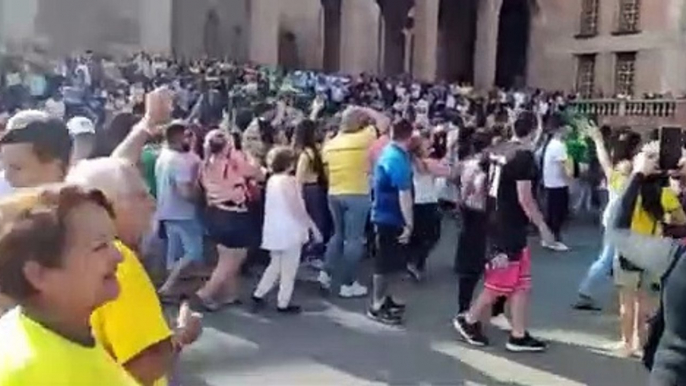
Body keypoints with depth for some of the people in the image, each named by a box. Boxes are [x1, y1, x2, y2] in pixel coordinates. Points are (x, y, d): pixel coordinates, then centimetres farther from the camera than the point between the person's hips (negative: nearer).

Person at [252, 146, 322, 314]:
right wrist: (313, 226, -9)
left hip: (274, 230, 7)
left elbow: (272, 207, 12)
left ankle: (259, 294, 19)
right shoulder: (289, 181, -15)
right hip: (290, 231, -7)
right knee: (288, 269, 3)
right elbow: (298, 209, -17)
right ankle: (283, 303, 9)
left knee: (275, 265, 20)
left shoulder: (271, 180, 8)